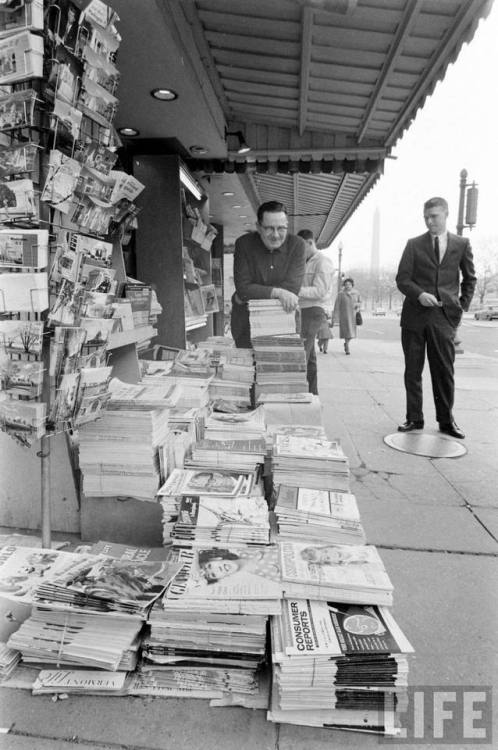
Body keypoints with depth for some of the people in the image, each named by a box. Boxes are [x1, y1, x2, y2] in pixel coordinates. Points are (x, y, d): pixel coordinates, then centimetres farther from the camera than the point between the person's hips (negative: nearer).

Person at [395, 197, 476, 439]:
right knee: (412, 371, 4)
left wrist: (463, 305, 8)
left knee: (444, 370, 2)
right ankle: (414, 418, 14)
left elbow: (469, 278, 18)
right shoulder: (414, 244, 7)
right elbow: (402, 279, 2)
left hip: (444, 317, 0)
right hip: (414, 315, 0)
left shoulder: (461, 244, 9)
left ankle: (446, 420, 15)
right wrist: (419, 294, -15)